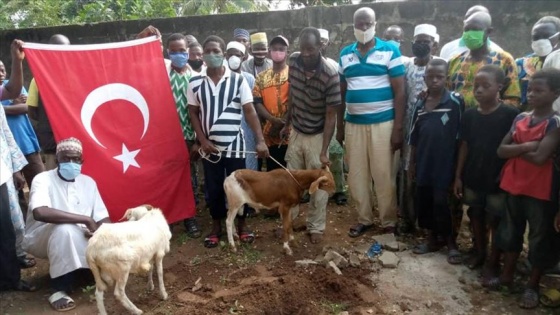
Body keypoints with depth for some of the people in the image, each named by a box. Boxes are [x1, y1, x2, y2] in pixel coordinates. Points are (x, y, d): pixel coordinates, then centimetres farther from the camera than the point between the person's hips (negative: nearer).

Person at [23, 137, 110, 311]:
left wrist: (99, 231, -25)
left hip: (78, 241, 5)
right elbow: (40, 212, -37)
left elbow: (103, 218, -1)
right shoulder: (43, 179, -16)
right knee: (64, 228, -37)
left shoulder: (88, 182, 0)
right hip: (41, 239, -4)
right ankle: (60, 290, -24)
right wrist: (86, 220, -36)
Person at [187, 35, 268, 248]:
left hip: (234, 145, -1)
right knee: (214, 188, 12)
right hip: (210, 147, 1)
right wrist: (202, 140, -5)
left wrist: (260, 140, -17)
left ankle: (241, 226, 28)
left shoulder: (238, 80, -6)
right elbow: (193, 113, 5)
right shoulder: (195, 83, -1)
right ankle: (216, 227, 30)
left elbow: (250, 111, -8)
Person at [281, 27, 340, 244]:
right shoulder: (293, 61, -9)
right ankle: (289, 219, 33)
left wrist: (324, 151, -22)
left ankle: (316, 227, 24)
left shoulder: (330, 75, -24)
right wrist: (287, 123, 12)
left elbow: (331, 115, -20)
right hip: (296, 132, 4)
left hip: (317, 136, -4)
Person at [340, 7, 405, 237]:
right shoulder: (345, 54, 9)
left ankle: (389, 222, 20)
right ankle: (364, 219, 25)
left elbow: (399, 91, -5)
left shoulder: (390, 51, -1)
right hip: (354, 124, 4)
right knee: (356, 175, 9)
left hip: (383, 123, -3)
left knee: (384, 175, 3)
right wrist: (339, 126, 11)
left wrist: (398, 127, -10)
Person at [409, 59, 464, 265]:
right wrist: (412, 164, 11)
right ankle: (432, 239, 28)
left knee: (441, 203, -1)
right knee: (423, 202, 11)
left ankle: (450, 242, 18)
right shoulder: (420, 106, 7)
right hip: (424, 164, 5)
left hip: (444, 164, -5)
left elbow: (460, 135, -7)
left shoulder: (455, 101, -8)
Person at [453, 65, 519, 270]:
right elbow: (464, 146, 4)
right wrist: (458, 176, 4)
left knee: (496, 221, 8)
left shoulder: (510, 115, -12)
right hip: (472, 178, 4)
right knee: (476, 216, 17)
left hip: (498, 180, -4)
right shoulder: (469, 115, 0)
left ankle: (495, 261, 25)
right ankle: (479, 252, 37)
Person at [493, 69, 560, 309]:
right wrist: (525, 146, -16)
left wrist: (516, 150, -9)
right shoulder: (520, 118, 4)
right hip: (514, 185, 6)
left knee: (539, 237, 9)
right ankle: (507, 276, 33)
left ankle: (532, 285, 23)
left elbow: (540, 157, -24)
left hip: (540, 190, -6)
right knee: (510, 231, 17)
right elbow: (501, 150, -2)